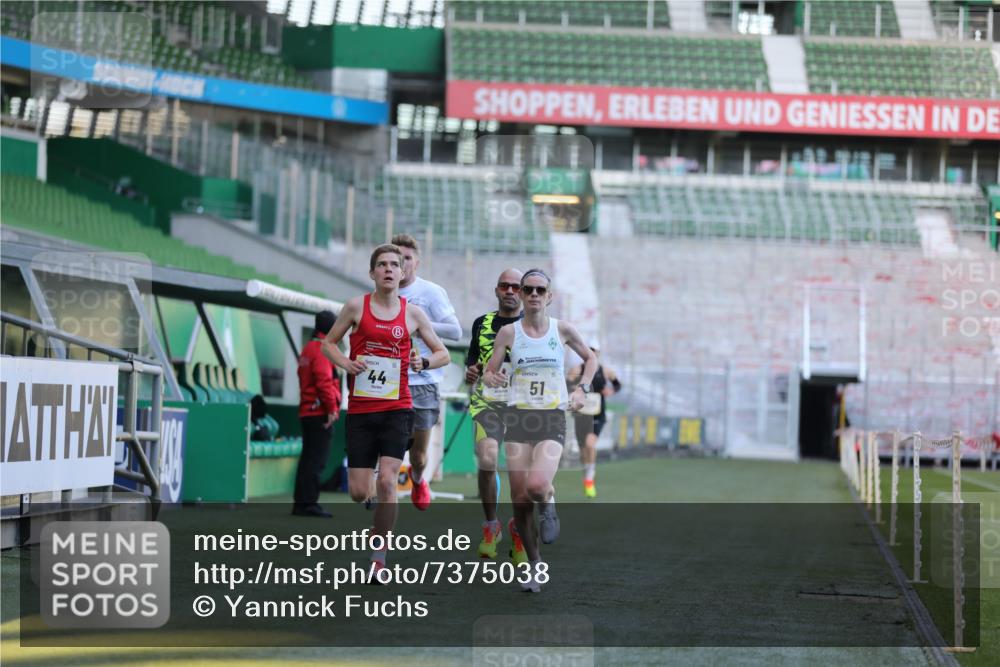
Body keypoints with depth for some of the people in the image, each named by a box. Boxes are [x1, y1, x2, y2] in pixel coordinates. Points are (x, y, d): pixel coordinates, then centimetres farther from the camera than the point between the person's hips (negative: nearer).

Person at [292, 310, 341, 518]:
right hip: (320, 413, -10)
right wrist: (332, 408, -17)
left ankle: (301, 503, 15)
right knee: (317, 459, -8)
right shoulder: (323, 349, -12)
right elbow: (324, 381, -20)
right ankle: (308, 503, -10)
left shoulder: (307, 349, 18)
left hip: (306, 412, 10)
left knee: (308, 458, 13)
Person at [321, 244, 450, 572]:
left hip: (397, 409, 0)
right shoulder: (357, 306, 2)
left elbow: (443, 354, 13)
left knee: (387, 481, -14)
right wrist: (345, 363, -8)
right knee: (358, 492, -2)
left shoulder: (412, 313, 4)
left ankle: (378, 557, -4)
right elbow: (328, 343, 12)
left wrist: (425, 362, -9)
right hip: (360, 410, 0)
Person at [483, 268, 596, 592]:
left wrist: (582, 389, 4)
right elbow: (488, 372, 8)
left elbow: (590, 358, 19)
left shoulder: (562, 329, 3)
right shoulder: (509, 332, 3)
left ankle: (548, 504, 12)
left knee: (537, 485, -26)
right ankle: (534, 565, 18)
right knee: (520, 499, -2)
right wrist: (492, 379, -15)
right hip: (518, 418, 1)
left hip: (552, 420, -1)